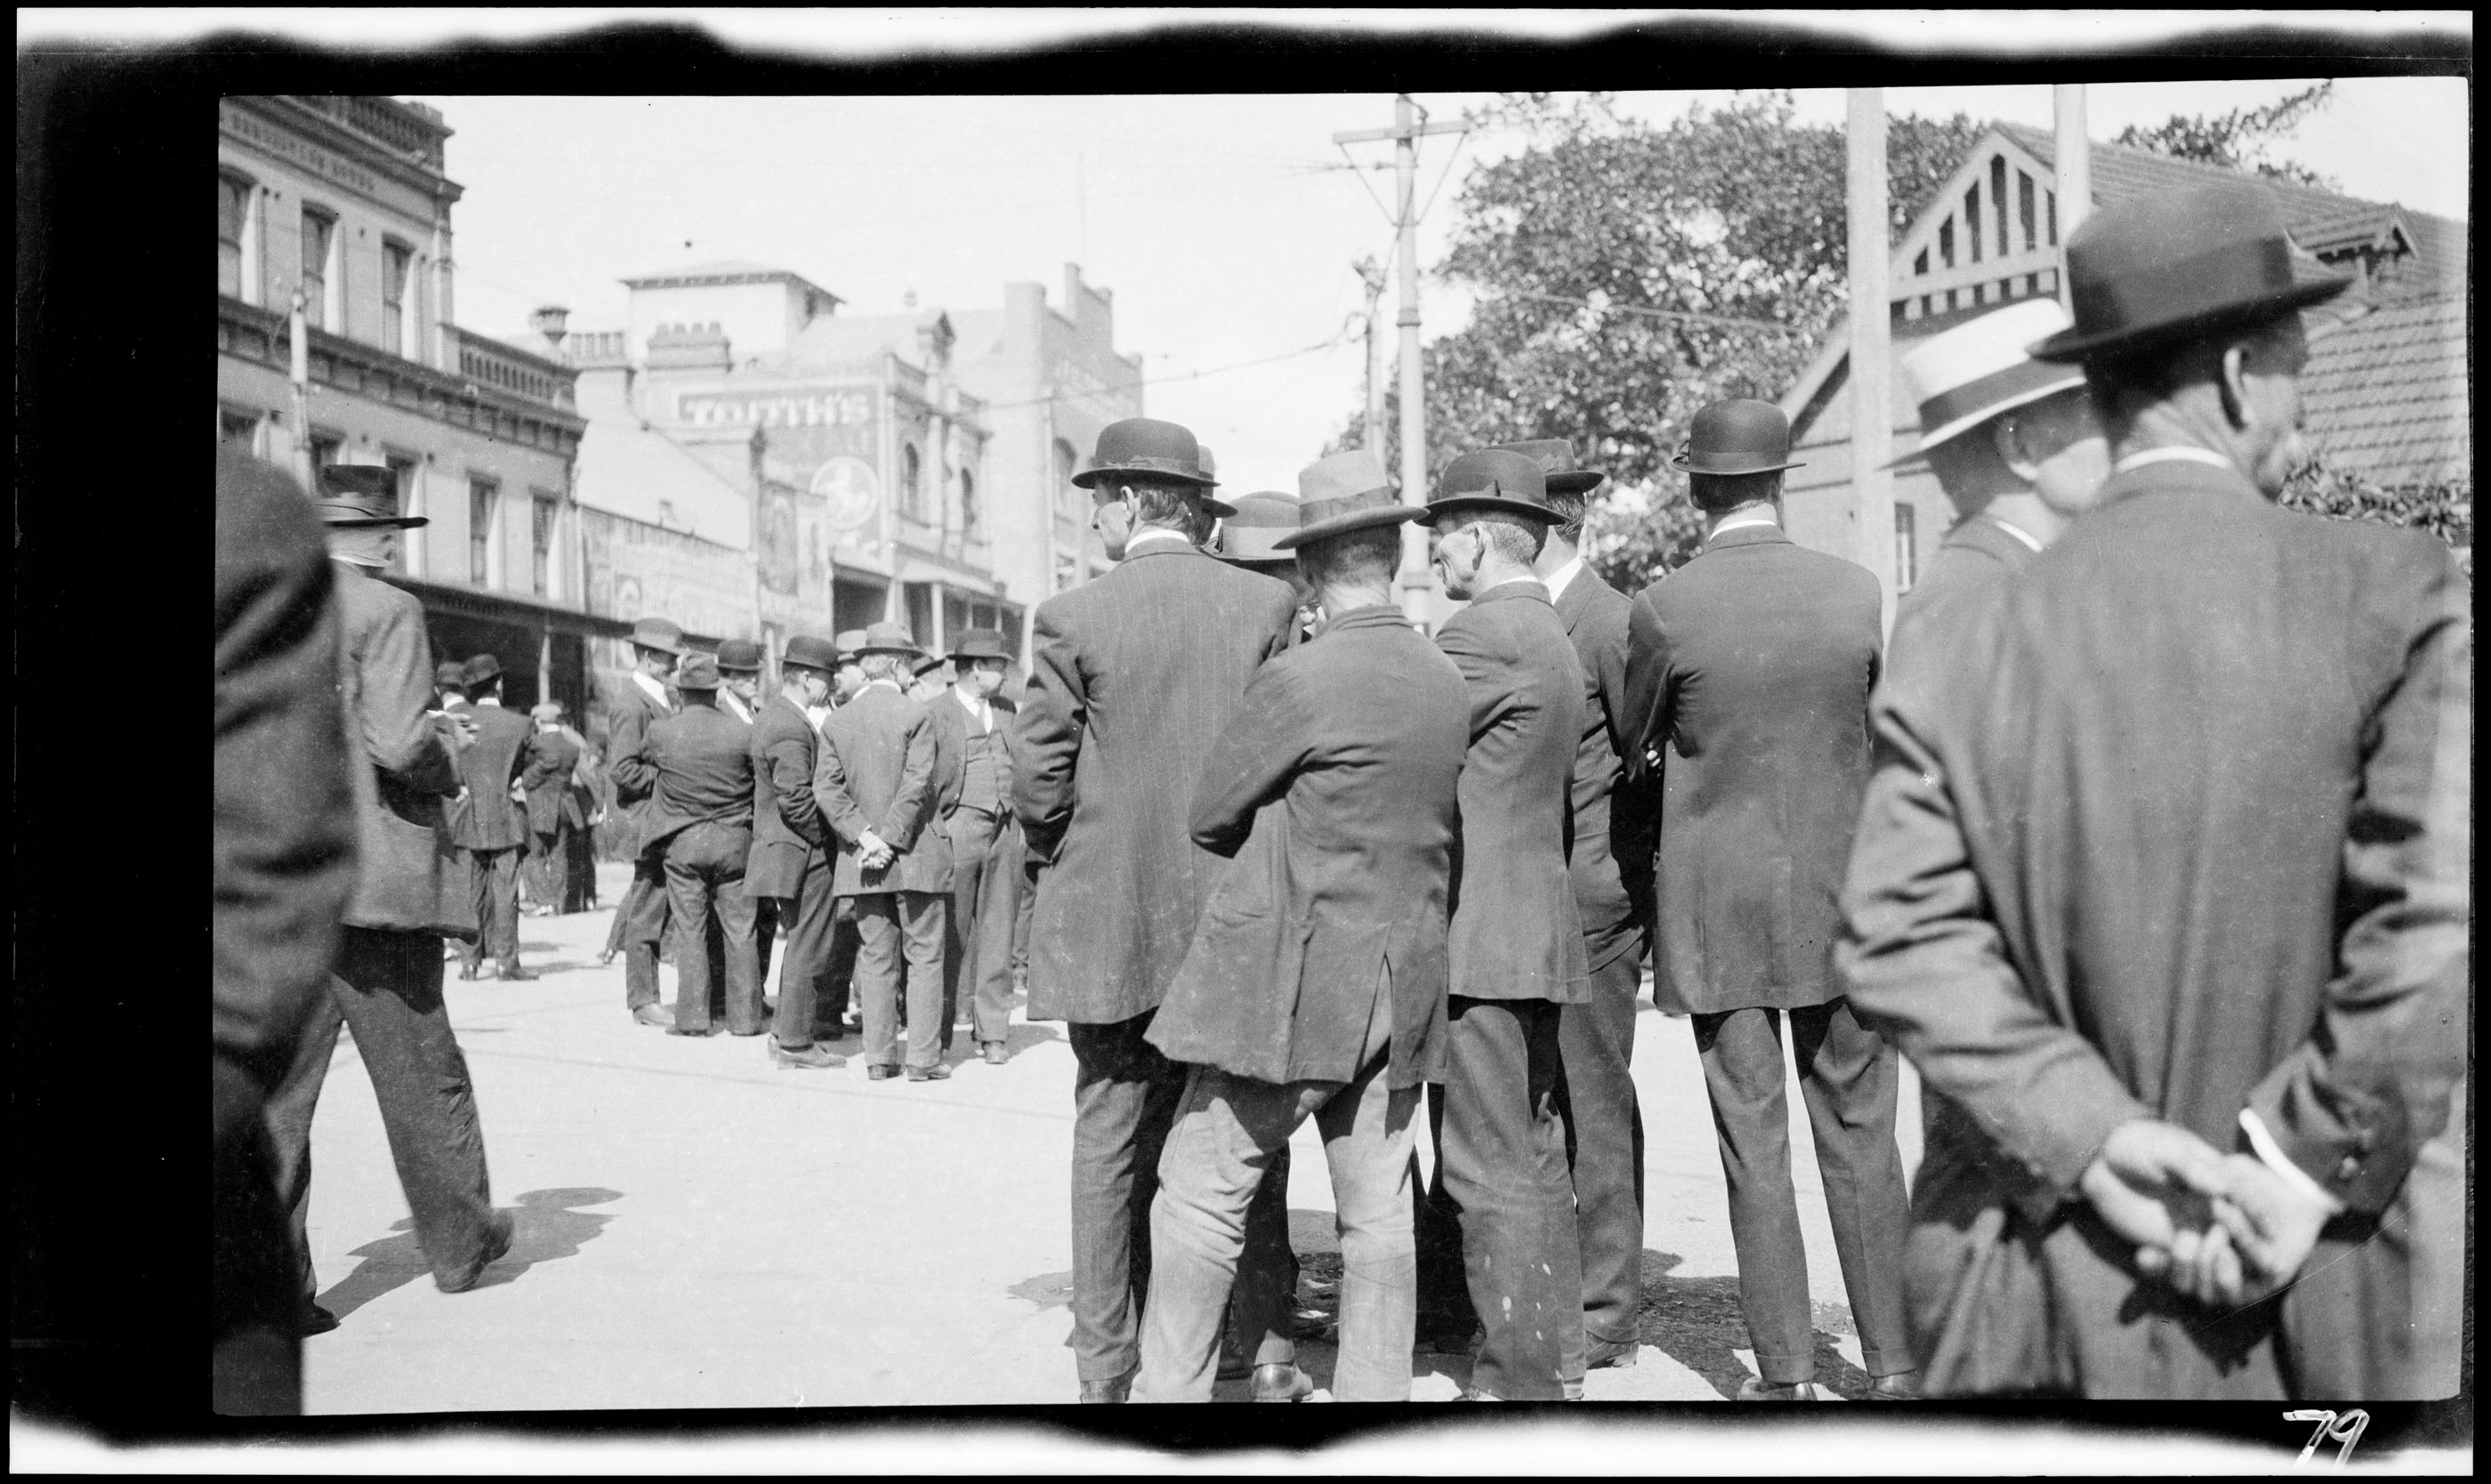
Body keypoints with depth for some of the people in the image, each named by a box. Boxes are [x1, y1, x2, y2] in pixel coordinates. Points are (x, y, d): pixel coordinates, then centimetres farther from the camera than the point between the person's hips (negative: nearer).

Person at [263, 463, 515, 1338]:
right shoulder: (384, 611, -10)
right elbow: (399, 744, -19)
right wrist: (452, 753, 1)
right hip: (377, 880, -5)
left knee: (277, 1084, 6)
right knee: (420, 1075, 10)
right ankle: (460, 1241, 25)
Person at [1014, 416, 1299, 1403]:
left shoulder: (1072, 618, -8)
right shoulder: (1269, 605, -2)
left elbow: (1037, 776, -7)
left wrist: (1052, 860, 12)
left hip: (1108, 922, -2)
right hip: (1234, 916, 2)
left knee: (1111, 1144, 8)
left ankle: (1108, 1367, 15)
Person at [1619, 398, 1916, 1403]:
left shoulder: (1663, 610, -12)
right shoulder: (1857, 591, -3)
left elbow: (1633, 753, 2)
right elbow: (1873, 731, 10)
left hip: (1719, 904, -2)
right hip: (1842, 895, 2)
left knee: (1754, 1143, 6)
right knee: (1859, 1134, 12)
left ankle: (1786, 1373, 13)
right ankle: (1892, 1363, 18)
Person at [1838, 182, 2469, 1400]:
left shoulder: (1972, 646, -3)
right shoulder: (2396, 599, -9)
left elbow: (1901, 934, -11)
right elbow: (2438, 920, -19)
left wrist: (2090, 1133, -12)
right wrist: (2302, 1164, -13)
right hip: (2299, 1294, -1)